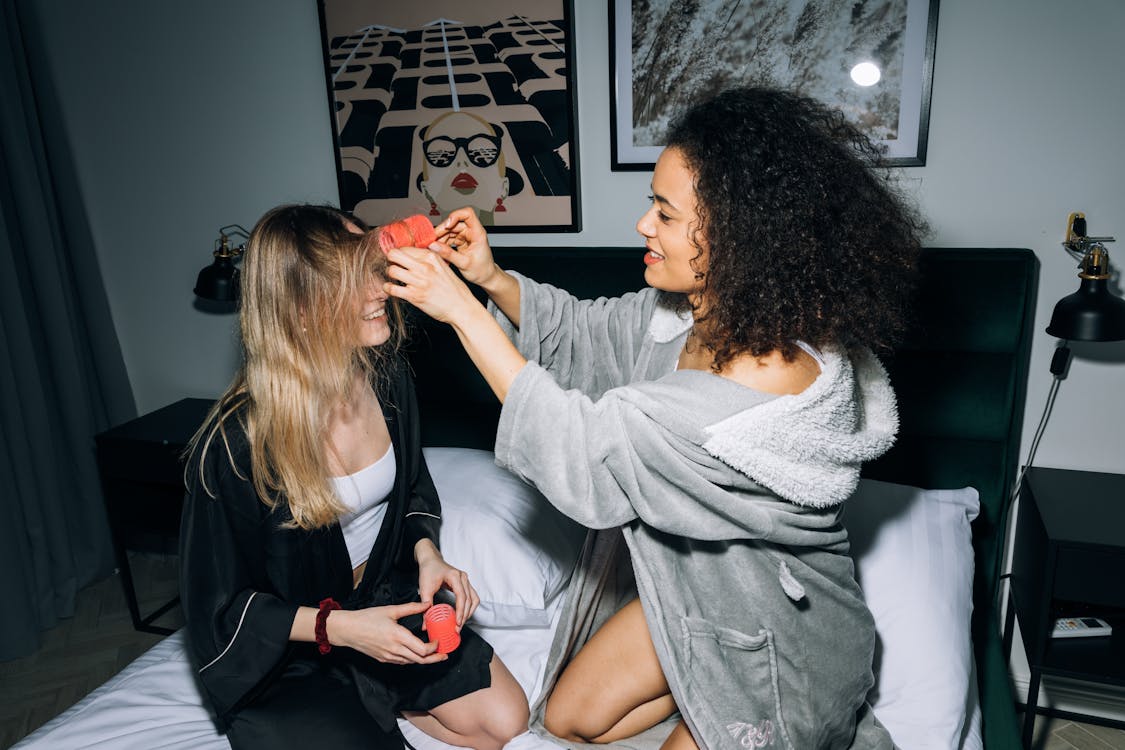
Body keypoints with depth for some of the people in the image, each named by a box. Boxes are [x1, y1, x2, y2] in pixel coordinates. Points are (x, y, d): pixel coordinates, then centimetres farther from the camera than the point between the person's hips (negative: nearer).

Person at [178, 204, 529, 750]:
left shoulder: (388, 379, -10)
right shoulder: (235, 446, -27)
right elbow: (220, 609, -16)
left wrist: (427, 555, -11)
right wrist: (339, 627, -27)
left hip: (383, 598, 5)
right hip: (285, 654, -5)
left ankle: (366, 700, 15)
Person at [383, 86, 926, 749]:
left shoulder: (775, 380, -39)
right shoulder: (699, 310, -13)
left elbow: (586, 450, -34)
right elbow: (583, 333, 2)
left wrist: (464, 311, -29)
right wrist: (490, 278, -15)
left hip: (776, 636, -7)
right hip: (695, 587, 8)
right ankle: (706, 687, 27)